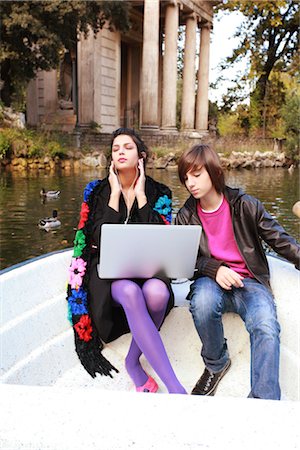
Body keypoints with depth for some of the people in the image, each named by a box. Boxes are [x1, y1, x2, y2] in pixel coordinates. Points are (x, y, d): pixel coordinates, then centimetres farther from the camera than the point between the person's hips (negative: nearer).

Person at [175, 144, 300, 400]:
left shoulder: (245, 206, -1)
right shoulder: (186, 216, 6)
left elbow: (279, 239, 0)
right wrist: (215, 269, -19)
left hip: (249, 282, -1)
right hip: (211, 281, 2)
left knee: (266, 326, -32)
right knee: (202, 302, -35)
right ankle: (216, 364, -7)